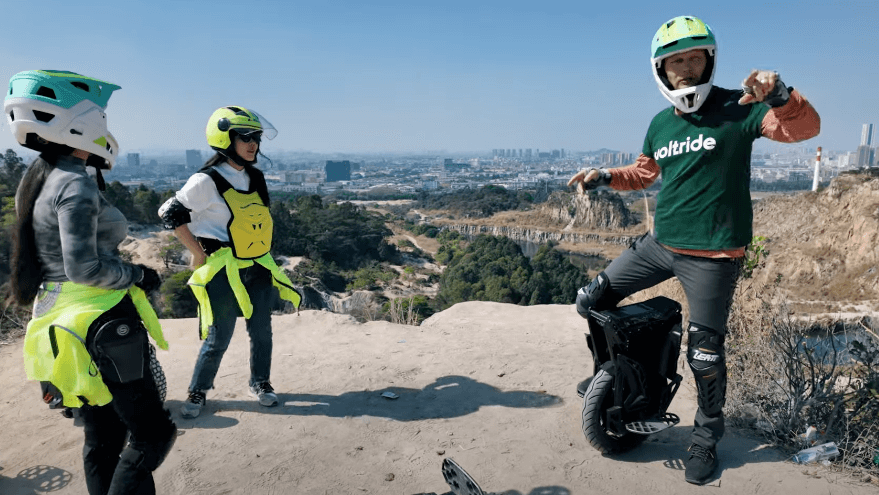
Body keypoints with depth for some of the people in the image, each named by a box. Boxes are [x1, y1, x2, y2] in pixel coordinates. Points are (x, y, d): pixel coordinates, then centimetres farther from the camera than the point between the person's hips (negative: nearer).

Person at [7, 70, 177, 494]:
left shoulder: (37, 179, 11)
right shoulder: (76, 185, -17)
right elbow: (84, 268, -23)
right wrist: (139, 275, -9)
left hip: (60, 319, 10)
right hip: (101, 326, -10)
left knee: (102, 438, 18)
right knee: (151, 433, 0)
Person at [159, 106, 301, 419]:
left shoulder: (256, 178, 8)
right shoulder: (206, 181, -12)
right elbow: (170, 214, -9)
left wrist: (261, 252, 14)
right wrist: (199, 252, -9)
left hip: (259, 269, 6)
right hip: (224, 273, -6)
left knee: (261, 332, 13)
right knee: (218, 339, 2)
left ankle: (260, 384, 31)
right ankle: (197, 392, 22)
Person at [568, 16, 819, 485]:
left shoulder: (736, 108, -8)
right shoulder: (660, 124, 8)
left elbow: (805, 128, -17)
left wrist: (780, 95, -36)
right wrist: (603, 176, 7)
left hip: (712, 255, -5)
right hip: (659, 243, 6)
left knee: (704, 355, 1)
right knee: (591, 300, 4)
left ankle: (706, 436, 27)